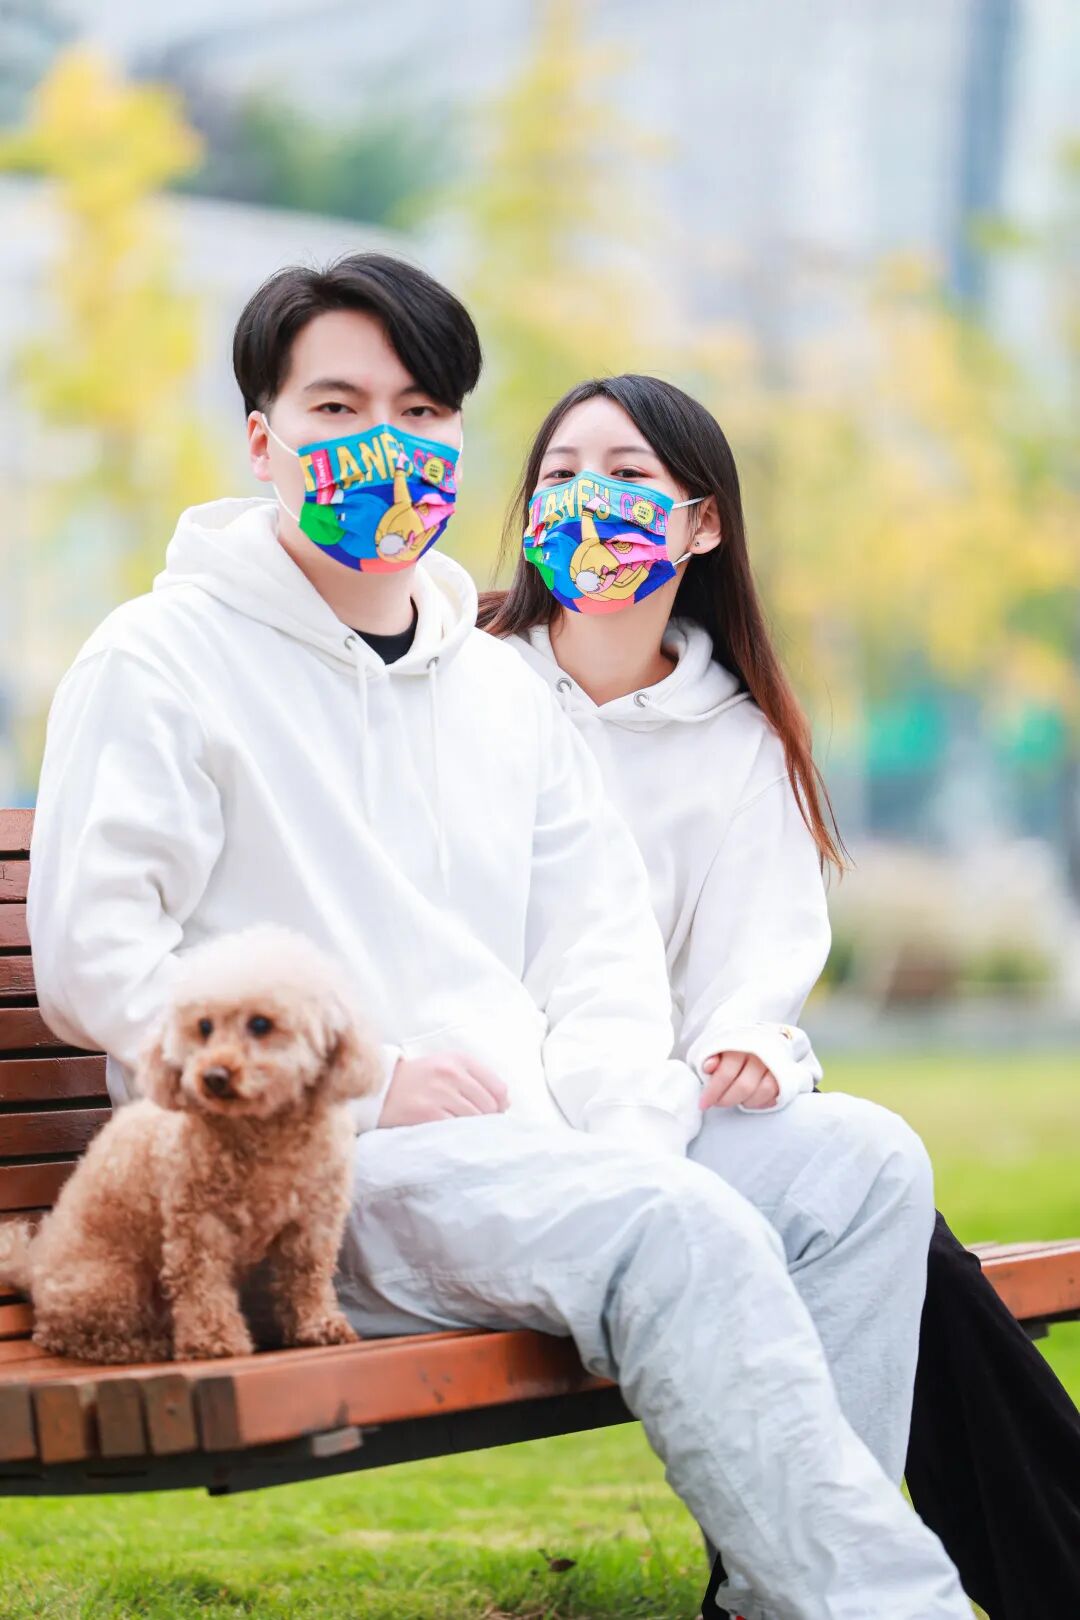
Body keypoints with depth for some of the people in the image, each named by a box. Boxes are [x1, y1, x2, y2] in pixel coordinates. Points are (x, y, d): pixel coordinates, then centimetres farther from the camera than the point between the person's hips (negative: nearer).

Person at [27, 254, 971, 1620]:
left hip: (534, 1153, 6)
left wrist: (611, 1112, -2)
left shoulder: (500, 686, 24)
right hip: (296, 1179, -6)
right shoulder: (162, 660, 4)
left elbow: (603, 931, 21)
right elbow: (89, 959, -6)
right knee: (685, 1236, -32)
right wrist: (361, 1084, -14)